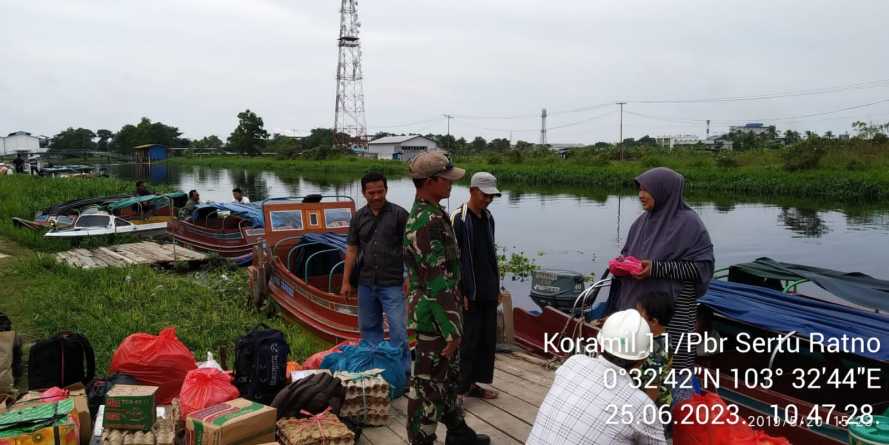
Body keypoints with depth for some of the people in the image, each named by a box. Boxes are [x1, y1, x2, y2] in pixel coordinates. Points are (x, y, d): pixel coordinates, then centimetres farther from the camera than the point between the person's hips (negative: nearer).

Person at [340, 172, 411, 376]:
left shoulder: (399, 214, -4)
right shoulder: (358, 217, 8)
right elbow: (352, 250, 11)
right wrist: (346, 281, 8)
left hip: (392, 284, -5)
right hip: (366, 283, 5)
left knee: (398, 328, -7)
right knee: (368, 328, 13)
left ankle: (403, 372, 3)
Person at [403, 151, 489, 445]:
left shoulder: (426, 213, 9)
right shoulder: (428, 222, -24)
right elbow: (437, 281, -25)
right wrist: (450, 329, -21)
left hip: (438, 310, 10)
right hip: (435, 315, -10)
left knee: (449, 374, 23)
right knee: (428, 383, 2)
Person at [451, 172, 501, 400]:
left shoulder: (488, 218, 10)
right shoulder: (458, 219, -12)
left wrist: (496, 284, 15)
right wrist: (460, 292, -16)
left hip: (489, 292, 8)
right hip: (469, 293, -7)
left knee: (488, 339, 11)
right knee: (468, 340, -3)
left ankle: (473, 383, 23)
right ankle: (458, 388, 8)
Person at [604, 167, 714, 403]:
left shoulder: (688, 223, -10)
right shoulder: (642, 222, 8)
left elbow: (702, 267, -13)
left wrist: (657, 268, -20)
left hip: (673, 311, -6)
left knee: (671, 369, -2)